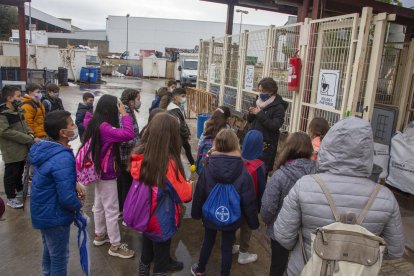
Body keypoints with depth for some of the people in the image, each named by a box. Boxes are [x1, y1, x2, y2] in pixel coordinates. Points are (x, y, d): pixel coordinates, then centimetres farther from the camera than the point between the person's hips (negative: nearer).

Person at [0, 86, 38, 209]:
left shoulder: (18, 110, 8)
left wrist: (30, 134, -4)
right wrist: (30, 139, -26)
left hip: (22, 148, 8)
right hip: (11, 151, -8)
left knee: (20, 171, 23)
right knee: (11, 174, 6)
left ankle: (20, 190, 41)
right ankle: (11, 198, 19)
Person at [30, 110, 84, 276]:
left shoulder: (46, 147, -3)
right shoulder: (63, 158, -32)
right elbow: (67, 198, -32)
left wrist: (74, 184, -1)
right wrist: (78, 205, -11)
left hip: (42, 211, 9)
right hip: (54, 215, -9)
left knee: (49, 251, 29)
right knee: (59, 257, 12)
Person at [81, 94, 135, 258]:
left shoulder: (94, 123, 1)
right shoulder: (104, 127, -28)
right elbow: (128, 134, -40)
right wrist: (124, 114, -29)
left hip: (99, 171, 10)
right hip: (107, 173, -10)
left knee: (99, 205, 22)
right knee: (112, 210, 1)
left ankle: (99, 235, 39)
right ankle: (115, 246, 12)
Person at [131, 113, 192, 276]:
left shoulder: (141, 155, -13)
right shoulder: (168, 162, -32)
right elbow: (184, 194, -19)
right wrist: (191, 185, 3)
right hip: (162, 219, -6)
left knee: (148, 242, 30)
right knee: (161, 248, 19)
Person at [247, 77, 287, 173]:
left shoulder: (278, 107, -9)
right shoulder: (259, 100, 11)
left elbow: (275, 126, -21)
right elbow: (250, 120, 18)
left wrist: (260, 113, -20)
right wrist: (251, 113, -5)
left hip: (266, 144, -6)